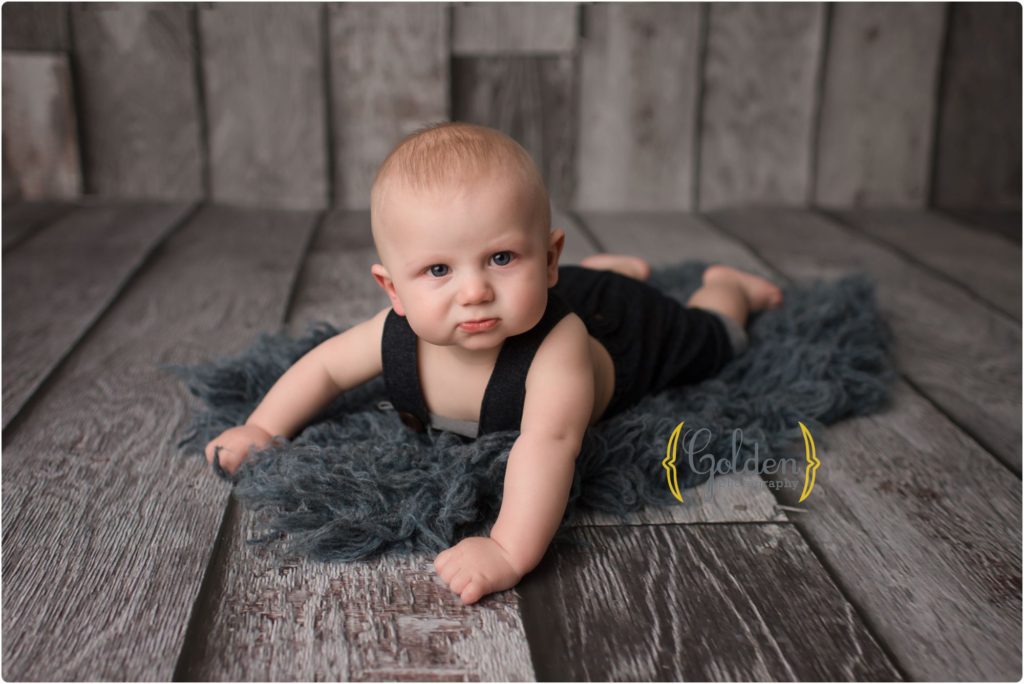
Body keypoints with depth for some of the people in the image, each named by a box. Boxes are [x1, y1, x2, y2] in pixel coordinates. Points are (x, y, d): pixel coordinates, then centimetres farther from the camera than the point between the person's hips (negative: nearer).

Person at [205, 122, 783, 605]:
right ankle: (615, 266, 62)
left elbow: (550, 441, -66)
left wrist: (510, 551, -76)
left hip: (624, 323, -4)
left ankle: (728, 286, 55)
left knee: (707, 338, 27)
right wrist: (262, 430, -27)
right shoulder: (400, 333, -37)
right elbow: (327, 365, -19)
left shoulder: (555, 343, -54)